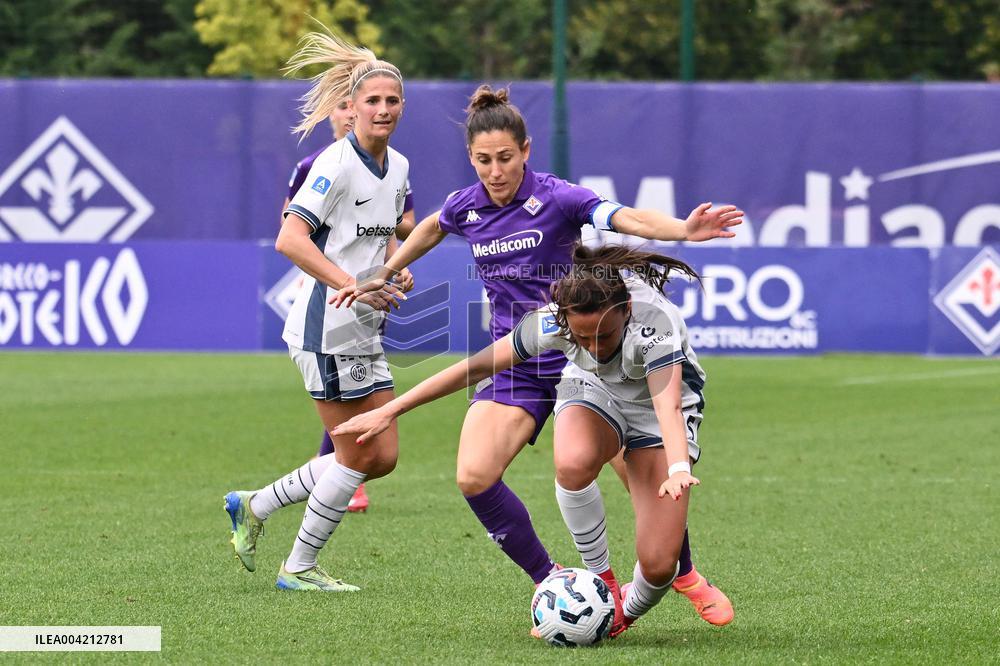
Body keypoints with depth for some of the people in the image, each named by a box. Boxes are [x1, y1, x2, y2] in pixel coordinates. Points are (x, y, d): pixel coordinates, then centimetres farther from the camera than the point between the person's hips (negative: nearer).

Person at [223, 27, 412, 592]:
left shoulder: (398, 167, 11)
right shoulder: (338, 163, -15)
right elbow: (290, 239, -22)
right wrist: (353, 285, -26)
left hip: (364, 330, 9)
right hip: (327, 327, -9)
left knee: (382, 455, 7)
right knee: (358, 455, -5)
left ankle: (255, 507, 20)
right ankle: (300, 568, 10)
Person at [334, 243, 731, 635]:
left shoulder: (654, 321, -37)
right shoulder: (551, 320, -28)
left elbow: (668, 405, -49)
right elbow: (479, 366, -19)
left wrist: (678, 470, -68)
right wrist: (390, 410, -17)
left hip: (654, 407, -2)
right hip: (593, 391, 2)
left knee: (658, 565, -16)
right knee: (573, 463, -37)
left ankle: (628, 610, 20)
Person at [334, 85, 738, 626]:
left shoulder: (556, 197, -13)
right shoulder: (466, 207, 2)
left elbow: (629, 218, -29)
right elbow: (432, 228, 27)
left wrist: (684, 230, -48)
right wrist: (385, 274, 36)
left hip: (576, 353, -4)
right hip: (512, 366, 4)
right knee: (474, 477, -17)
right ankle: (548, 583, -3)